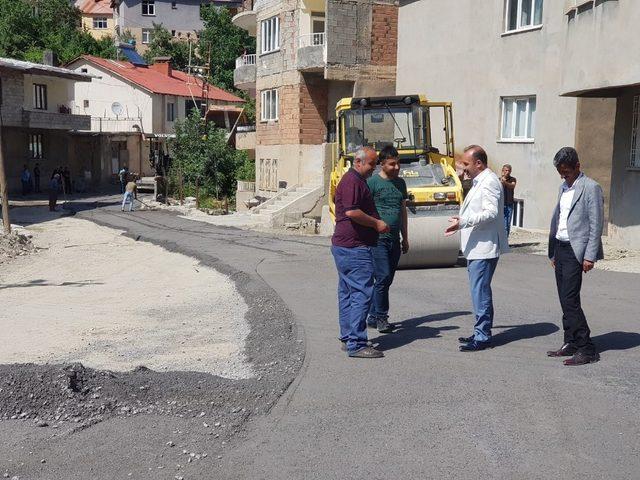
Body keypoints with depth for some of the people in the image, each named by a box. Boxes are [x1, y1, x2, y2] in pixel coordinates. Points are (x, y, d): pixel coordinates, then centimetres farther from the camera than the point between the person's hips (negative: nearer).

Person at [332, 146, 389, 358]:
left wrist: (376, 222, 18)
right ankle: (356, 344, -11)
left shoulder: (357, 180, 22)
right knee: (362, 293, -11)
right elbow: (352, 212, -22)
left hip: (344, 246, 11)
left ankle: (348, 339, 21)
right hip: (354, 247, -11)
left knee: (347, 293, 13)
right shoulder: (352, 181, -13)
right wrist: (376, 223, -13)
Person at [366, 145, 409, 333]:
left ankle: (373, 317, 19)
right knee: (383, 277, -11)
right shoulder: (372, 182, -6)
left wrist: (405, 238, 20)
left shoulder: (400, 183, 15)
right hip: (377, 239, -7)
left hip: (394, 239, 7)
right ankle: (381, 317, 1)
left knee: (387, 280, 9)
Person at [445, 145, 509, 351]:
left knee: (480, 291, -8)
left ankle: (482, 336, -2)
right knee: (480, 291, 15)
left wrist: (464, 221, -28)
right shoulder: (479, 181, 18)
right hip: (476, 247, 11)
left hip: (484, 247, -11)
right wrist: (460, 224, 22)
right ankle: (481, 333, 24)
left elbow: (491, 212, -24)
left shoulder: (489, 182, -14)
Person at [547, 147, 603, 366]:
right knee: (565, 300, 10)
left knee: (570, 300, -11)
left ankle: (587, 350, -5)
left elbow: (596, 225, -12)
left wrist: (589, 256, -15)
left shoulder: (591, 188, -9)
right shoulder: (563, 187, 16)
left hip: (575, 250, -8)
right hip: (560, 248, 8)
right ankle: (571, 343, 19)